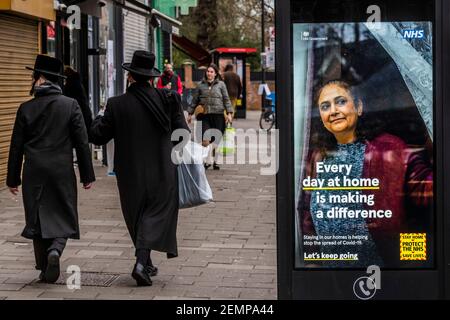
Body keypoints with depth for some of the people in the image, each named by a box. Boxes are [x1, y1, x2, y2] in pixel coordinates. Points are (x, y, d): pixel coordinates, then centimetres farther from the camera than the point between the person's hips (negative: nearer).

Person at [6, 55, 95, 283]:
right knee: (63, 216, 10)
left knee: (38, 218, 9)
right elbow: (82, 143, -3)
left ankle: (45, 268, 12)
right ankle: (55, 249, -17)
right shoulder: (70, 105, -3)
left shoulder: (26, 109, -2)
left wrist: (13, 178, 10)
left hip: (34, 174, 0)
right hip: (63, 172, 0)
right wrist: (87, 175, 3)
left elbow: (16, 147, 1)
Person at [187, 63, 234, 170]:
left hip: (218, 115, 0)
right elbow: (195, 100, 17)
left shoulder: (221, 84, 7)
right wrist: (190, 113, 16)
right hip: (205, 115, 0)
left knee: (216, 140, 2)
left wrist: (229, 113, -3)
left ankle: (215, 161, 14)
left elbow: (226, 100, 6)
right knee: (205, 140, -12)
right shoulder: (201, 85, 11)